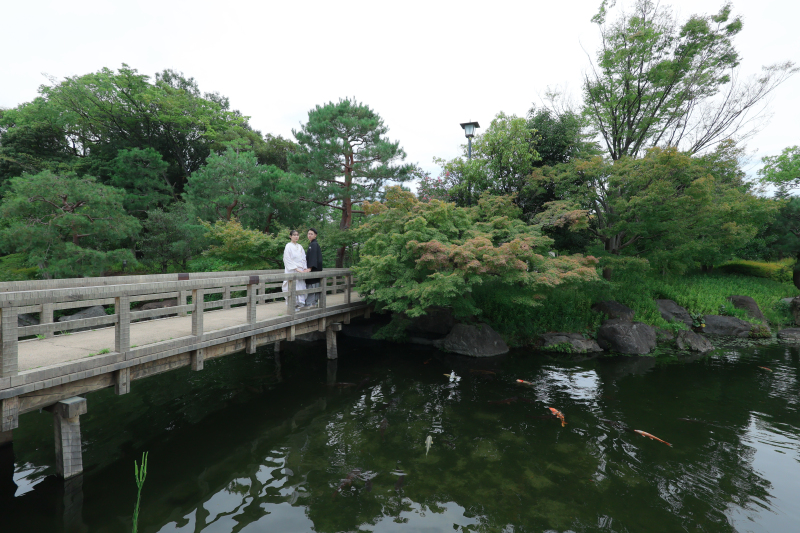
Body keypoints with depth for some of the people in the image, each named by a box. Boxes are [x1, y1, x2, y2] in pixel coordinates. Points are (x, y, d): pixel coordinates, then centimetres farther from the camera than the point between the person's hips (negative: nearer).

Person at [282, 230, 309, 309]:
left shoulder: (300, 247, 14)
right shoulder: (288, 246, -4)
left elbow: (303, 258, 14)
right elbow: (288, 260, -10)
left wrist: (305, 268, 0)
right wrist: (296, 269, -16)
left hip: (300, 271, 6)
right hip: (292, 271, -6)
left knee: (301, 287, 4)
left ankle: (299, 304, 10)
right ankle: (292, 306, 0)